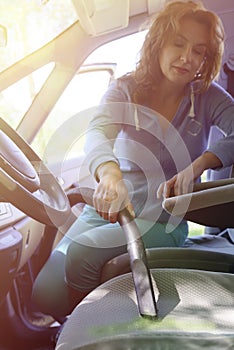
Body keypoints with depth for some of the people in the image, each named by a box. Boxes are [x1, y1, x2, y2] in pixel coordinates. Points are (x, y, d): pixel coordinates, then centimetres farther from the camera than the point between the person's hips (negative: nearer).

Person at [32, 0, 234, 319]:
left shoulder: (208, 97, 0)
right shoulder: (126, 89, -2)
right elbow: (98, 133, -22)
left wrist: (199, 164, -34)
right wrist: (109, 174, -45)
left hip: (164, 220, -1)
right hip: (109, 208, 1)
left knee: (82, 253, -27)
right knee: (45, 296, -18)